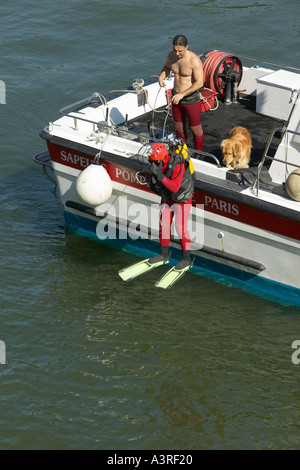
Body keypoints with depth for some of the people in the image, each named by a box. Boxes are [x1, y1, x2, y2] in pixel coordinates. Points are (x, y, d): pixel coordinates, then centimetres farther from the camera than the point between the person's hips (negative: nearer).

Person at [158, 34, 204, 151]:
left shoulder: (194, 60, -24)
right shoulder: (171, 56, -4)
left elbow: (199, 83, -25)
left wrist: (182, 94, -29)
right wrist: (161, 77, -4)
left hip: (191, 99, -6)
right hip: (176, 98, 6)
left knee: (196, 129, 7)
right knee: (179, 128, 17)